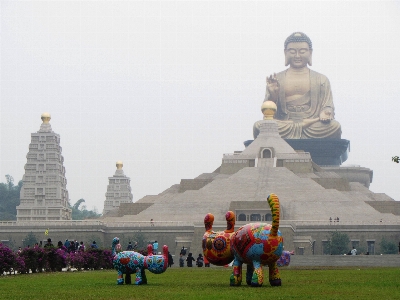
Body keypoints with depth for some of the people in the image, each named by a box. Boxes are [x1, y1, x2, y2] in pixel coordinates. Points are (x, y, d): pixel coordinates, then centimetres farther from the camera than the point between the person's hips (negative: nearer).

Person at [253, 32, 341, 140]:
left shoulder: (321, 80, 21)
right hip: (283, 129, -1)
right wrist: (272, 96, -9)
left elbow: (328, 106, 12)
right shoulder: (276, 80, 19)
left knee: (334, 126, -33)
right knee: (258, 126, -32)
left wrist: (326, 112, -14)